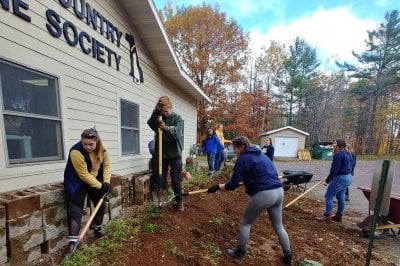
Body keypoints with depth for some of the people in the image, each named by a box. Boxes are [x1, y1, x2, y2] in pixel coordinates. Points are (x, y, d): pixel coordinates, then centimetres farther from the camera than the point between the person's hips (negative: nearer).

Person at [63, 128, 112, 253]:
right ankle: (73, 240, -2)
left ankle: (97, 228, 33)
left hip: (95, 179, 5)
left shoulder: (101, 149, -15)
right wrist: (100, 186, -22)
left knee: (101, 203, 11)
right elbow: (84, 175, -27)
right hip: (77, 181, -5)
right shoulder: (76, 152, -31)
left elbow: (107, 165, -6)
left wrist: (106, 182, -17)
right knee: (76, 210, -10)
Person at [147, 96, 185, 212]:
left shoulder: (177, 118, -6)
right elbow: (150, 124, -16)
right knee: (161, 178, 10)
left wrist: (166, 128, -35)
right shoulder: (158, 118, 4)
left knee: (176, 180, 5)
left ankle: (179, 201, 21)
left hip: (175, 154, -3)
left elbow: (177, 133, -21)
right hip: (162, 154, 3)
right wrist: (156, 112, -25)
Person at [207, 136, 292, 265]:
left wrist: (217, 187, 3)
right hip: (279, 191, 8)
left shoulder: (243, 159, -6)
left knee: (245, 223, 15)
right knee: (278, 226, 26)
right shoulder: (262, 156, 18)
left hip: (263, 194, -8)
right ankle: (288, 256, 38)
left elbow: (233, 184, -9)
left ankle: (240, 253, 29)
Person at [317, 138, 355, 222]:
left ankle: (327, 216, 4)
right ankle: (339, 216, 28)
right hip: (348, 177, 10)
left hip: (340, 178, -10)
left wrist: (327, 180, -20)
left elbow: (334, 169, -23)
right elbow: (353, 164, 24)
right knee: (340, 197, 18)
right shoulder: (348, 154, 11)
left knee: (328, 196, -2)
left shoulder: (338, 155, -21)